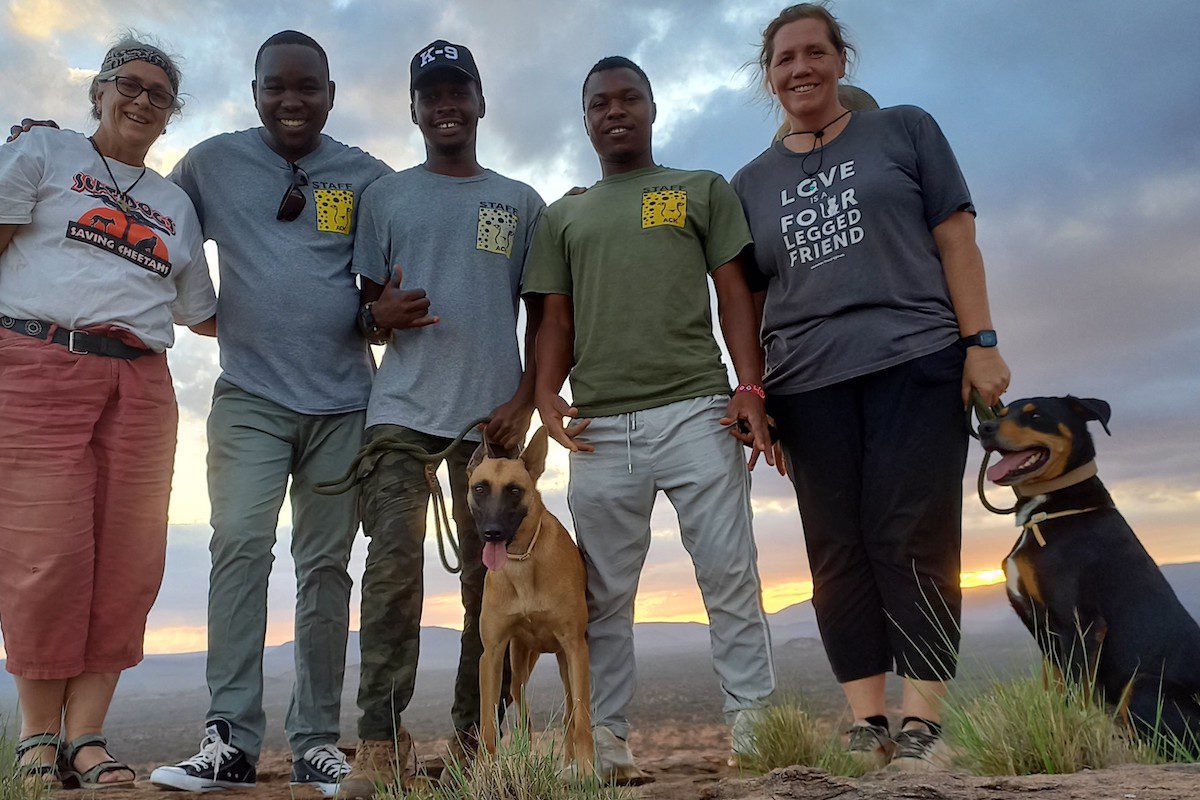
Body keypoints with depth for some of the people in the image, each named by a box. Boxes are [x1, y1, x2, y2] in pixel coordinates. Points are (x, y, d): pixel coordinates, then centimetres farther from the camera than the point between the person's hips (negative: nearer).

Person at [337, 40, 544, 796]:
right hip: (402, 407, 0)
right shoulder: (385, 195, 16)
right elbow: (367, 299, 15)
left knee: (490, 578, 1)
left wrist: (525, 402, -3)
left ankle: (476, 739, 12)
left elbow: (543, 315, 12)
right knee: (393, 565, -11)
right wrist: (382, 313, -10)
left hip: (493, 415, 1)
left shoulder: (522, 202, 15)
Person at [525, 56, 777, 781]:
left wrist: (751, 387, -6)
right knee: (604, 594, 4)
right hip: (599, 426, 2)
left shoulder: (703, 191, 16)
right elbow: (557, 318, 15)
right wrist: (547, 393, -3)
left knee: (730, 575, -3)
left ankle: (754, 722, 8)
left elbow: (734, 294, 7)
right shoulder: (562, 217, 22)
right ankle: (607, 738, 13)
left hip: (696, 411, -2)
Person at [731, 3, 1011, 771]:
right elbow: (750, 299, 15)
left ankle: (922, 722, 1)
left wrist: (980, 342, -6)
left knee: (911, 539, -8)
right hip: (808, 385, 3)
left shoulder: (904, 130, 11)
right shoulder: (752, 183, 16)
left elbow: (955, 238, 4)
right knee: (838, 550, 1)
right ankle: (867, 723, 8)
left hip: (917, 362, -2)